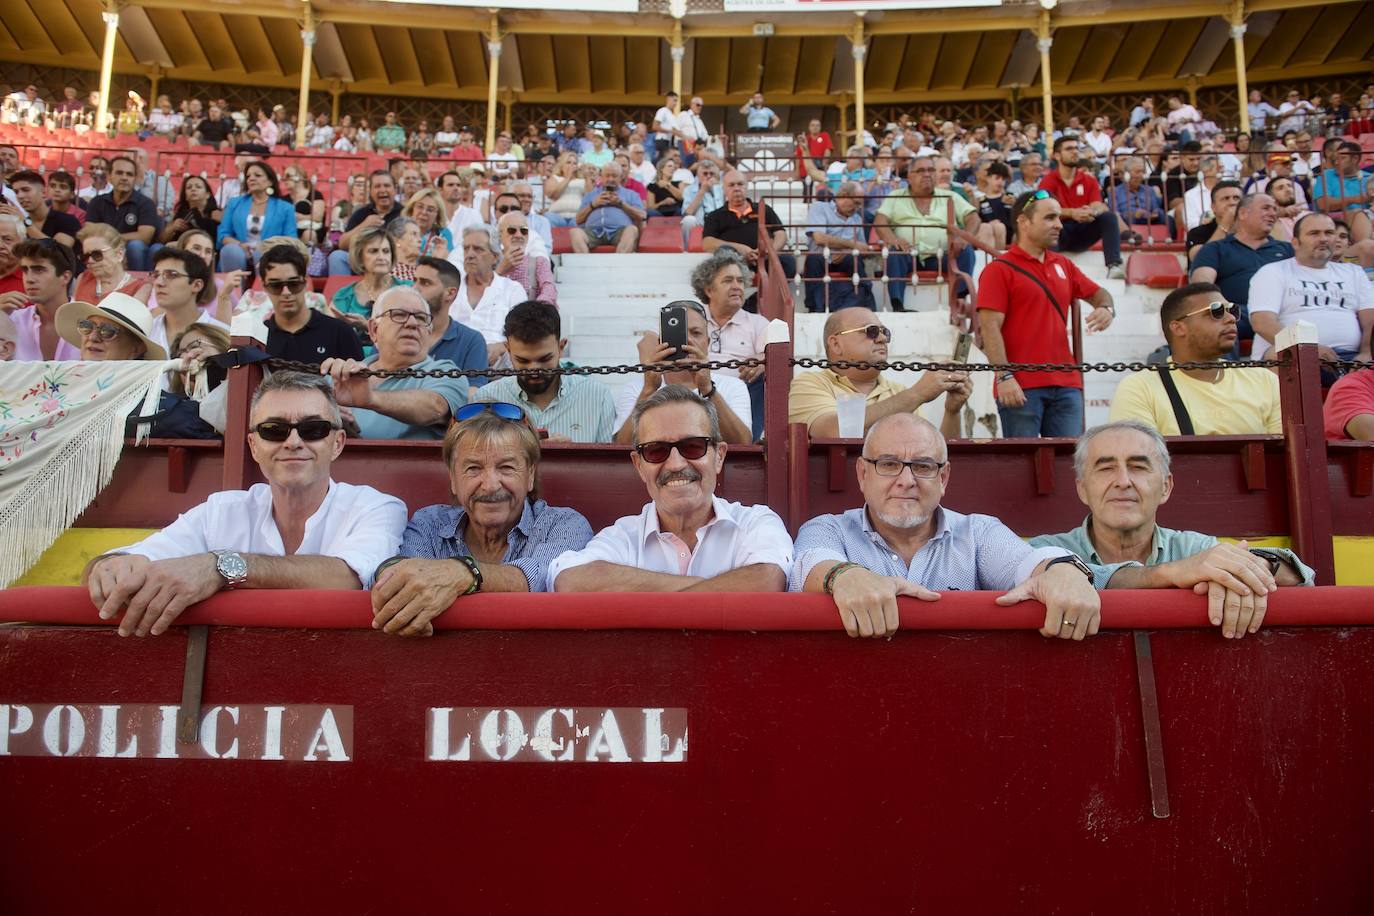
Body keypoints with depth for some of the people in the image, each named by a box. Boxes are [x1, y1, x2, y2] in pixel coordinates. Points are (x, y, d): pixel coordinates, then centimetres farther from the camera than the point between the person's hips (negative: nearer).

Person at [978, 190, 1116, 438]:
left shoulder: (1063, 265, 18)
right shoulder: (999, 269, -1)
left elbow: (1099, 294, 29)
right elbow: (990, 327, -9)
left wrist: (1106, 308, 4)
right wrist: (1004, 377, -18)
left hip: (1066, 385, 6)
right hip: (1021, 387, -6)